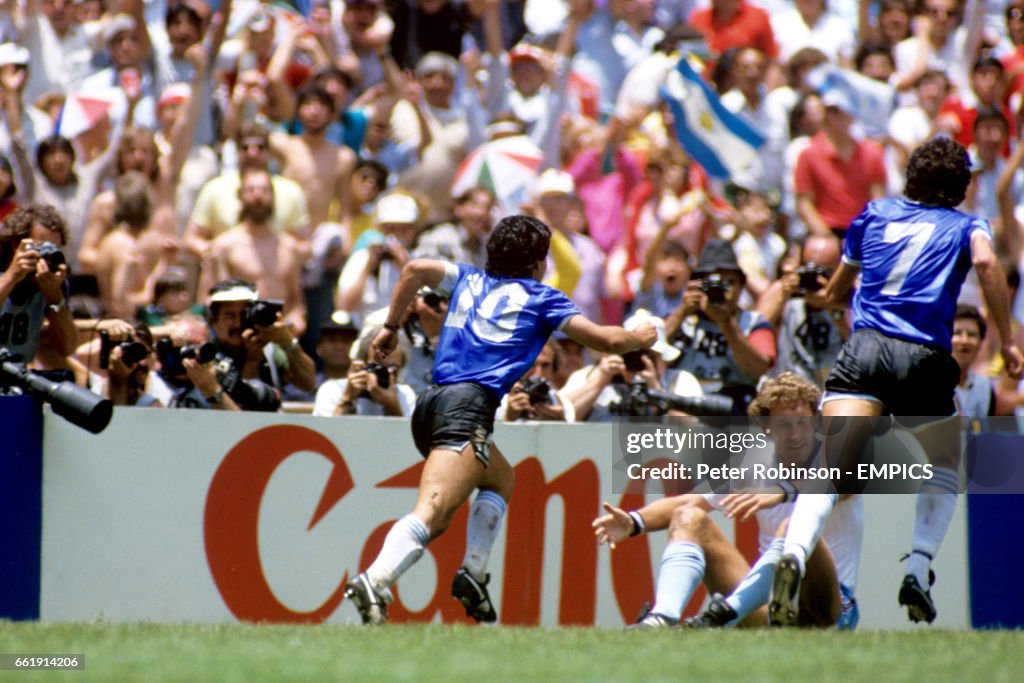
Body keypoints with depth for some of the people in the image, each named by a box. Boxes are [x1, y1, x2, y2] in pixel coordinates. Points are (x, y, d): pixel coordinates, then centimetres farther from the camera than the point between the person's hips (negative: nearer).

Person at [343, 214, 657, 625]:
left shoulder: (469, 281, 25)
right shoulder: (540, 298, 12)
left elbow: (416, 269, 12)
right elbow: (606, 340, 10)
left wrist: (391, 326, 19)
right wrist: (641, 338, 30)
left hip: (430, 405, 7)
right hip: (468, 405, -7)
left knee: (500, 479, 28)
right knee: (431, 513, -18)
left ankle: (473, 573, 12)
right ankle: (374, 582, -38)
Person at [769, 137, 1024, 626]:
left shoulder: (876, 214, 24)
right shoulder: (965, 227, 15)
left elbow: (835, 290, 34)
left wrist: (833, 295, 57)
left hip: (864, 348, 1)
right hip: (924, 359, -1)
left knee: (831, 466, -13)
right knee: (943, 469, 21)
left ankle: (794, 555, -40)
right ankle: (918, 571, 3)